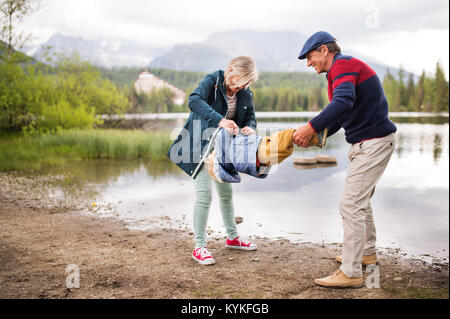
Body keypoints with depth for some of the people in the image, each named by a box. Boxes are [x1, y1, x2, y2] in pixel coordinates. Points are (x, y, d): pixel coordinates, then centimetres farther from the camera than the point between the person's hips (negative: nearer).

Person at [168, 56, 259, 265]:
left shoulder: (245, 93, 0)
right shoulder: (213, 81, -18)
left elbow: (251, 116, 4)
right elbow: (194, 101, -36)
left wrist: (249, 127, -22)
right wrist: (220, 120, -47)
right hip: (201, 146, -6)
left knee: (226, 193, 16)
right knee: (204, 196, -10)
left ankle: (232, 237, 33)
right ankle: (199, 247, 0)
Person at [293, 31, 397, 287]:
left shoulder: (343, 64, -12)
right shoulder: (345, 67, 21)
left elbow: (344, 102, -32)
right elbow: (338, 119, 22)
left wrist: (311, 127, -32)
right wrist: (315, 137, 8)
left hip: (373, 143, -11)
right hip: (368, 142, 11)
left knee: (351, 204, -11)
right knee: (361, 199, 22)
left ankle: (351, 273, -5)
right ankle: (367, 252, 39)